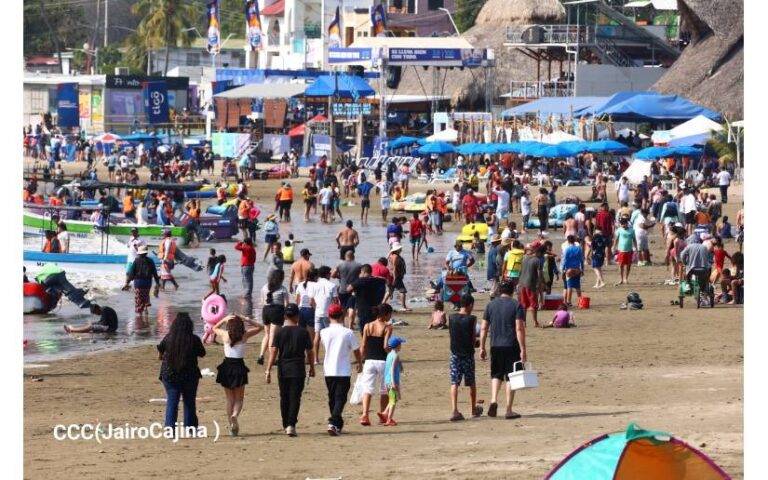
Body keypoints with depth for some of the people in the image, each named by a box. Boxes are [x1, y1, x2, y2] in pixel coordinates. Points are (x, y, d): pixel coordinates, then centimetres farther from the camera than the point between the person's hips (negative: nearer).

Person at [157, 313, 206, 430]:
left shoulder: (168, 339, -9)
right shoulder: (194, 340, -12)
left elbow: (160, 350, 8)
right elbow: (202, 354, 3)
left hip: (170, 375, 0)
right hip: (190, 375, 0)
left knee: (171, 402, 6)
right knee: (189, 402, 13)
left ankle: (169, 427, -4)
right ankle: (189, 427, 16)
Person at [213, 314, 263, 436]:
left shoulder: (225, 335, -3)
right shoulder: (245, 335, -6)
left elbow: (215, 328, 20)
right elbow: (260, 327, 9)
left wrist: (224, 319, 7)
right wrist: (245, 320, 3)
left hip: (226, 367, 1)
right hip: (239, 366, -1)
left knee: (230, 399, 13)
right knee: (239, 399, 7)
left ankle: (231, 426, 9)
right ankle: (234, 415, -24)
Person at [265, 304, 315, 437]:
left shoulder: (280, 333, -2)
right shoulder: (303, 332, -4)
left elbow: (273, 352, -7)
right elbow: (310, 352, 1)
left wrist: (268, 371, -6)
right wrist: (312, 367, 16)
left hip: (283, 370, 2)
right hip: (298, 371, -2)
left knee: (284, 398, 13)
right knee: (295, 397, -2)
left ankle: (286, 425, 22)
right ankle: (291, 424, -16)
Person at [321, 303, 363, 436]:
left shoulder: (324, 332, -3)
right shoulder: (348, 333, -9)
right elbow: (356, 350, 3)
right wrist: (360, 364, 20)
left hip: (329, 371, 3)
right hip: (344, 371, -3)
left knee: (332, 398, 16)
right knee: (340, 398, -3)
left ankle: (337, 424, 26)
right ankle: (334, 422, -22)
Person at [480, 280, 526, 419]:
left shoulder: (491, 305, 7)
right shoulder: (516, 305, -5)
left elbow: (484, 328, 6)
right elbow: (519, 328, -12)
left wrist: (482, 348, 13)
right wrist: (523, 350, -12)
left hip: (495, 346, 3)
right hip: (512, 346, -3)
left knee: (496, 374, 18)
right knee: (511, 377, 4)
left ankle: (494, 400, -6)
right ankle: (509, 410, 4)